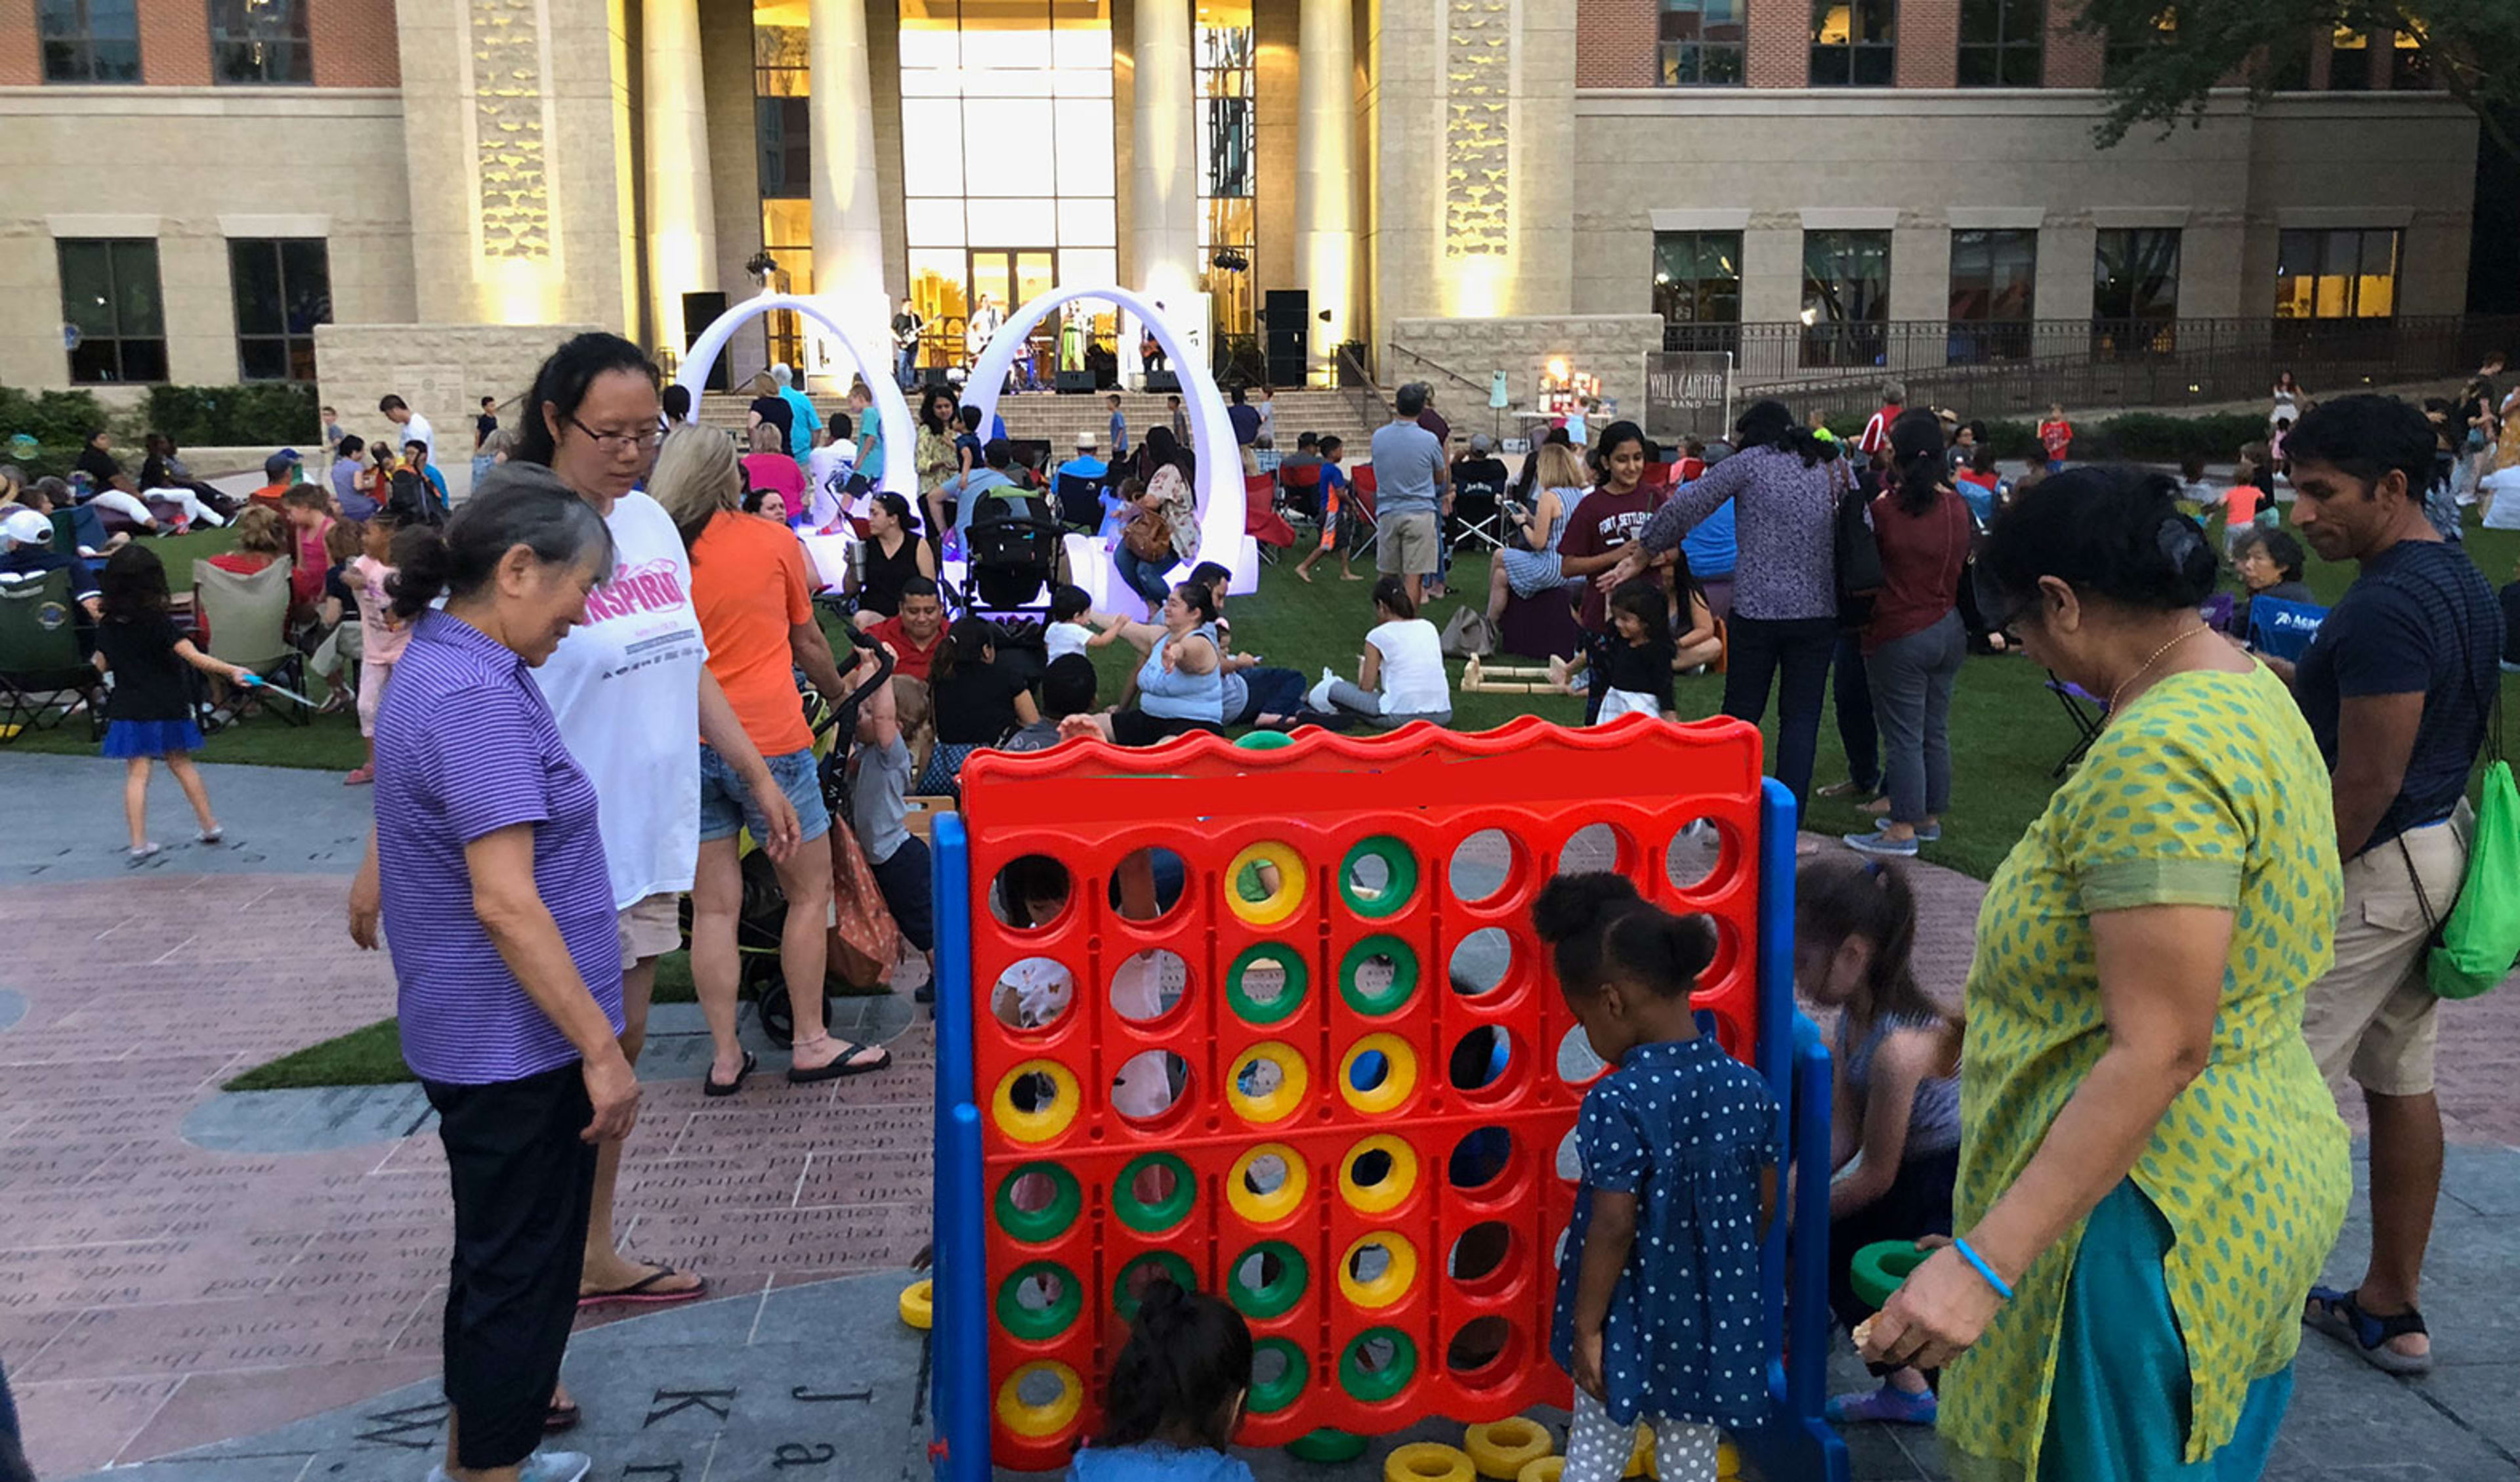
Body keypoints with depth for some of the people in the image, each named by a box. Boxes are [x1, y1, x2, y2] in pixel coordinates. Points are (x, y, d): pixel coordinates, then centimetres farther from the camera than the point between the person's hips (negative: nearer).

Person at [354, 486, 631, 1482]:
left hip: (473, 1038, 11)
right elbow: (505, 902, -28)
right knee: (522, 1271, 3)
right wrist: (601, 1048, -24)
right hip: (519, 1042, -11)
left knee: (495, 1255, 23)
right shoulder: (476, 698, -24)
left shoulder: (439, 664, 9)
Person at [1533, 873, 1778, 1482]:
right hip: (1712, 1320, 5)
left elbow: (1614, 1227, -21)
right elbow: (1764, 1207, 3)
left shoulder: (1617, 1102, -22)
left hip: (1630, 1321, -4)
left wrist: (1586, 1327, -11)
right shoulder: (1749, 1088, -5)